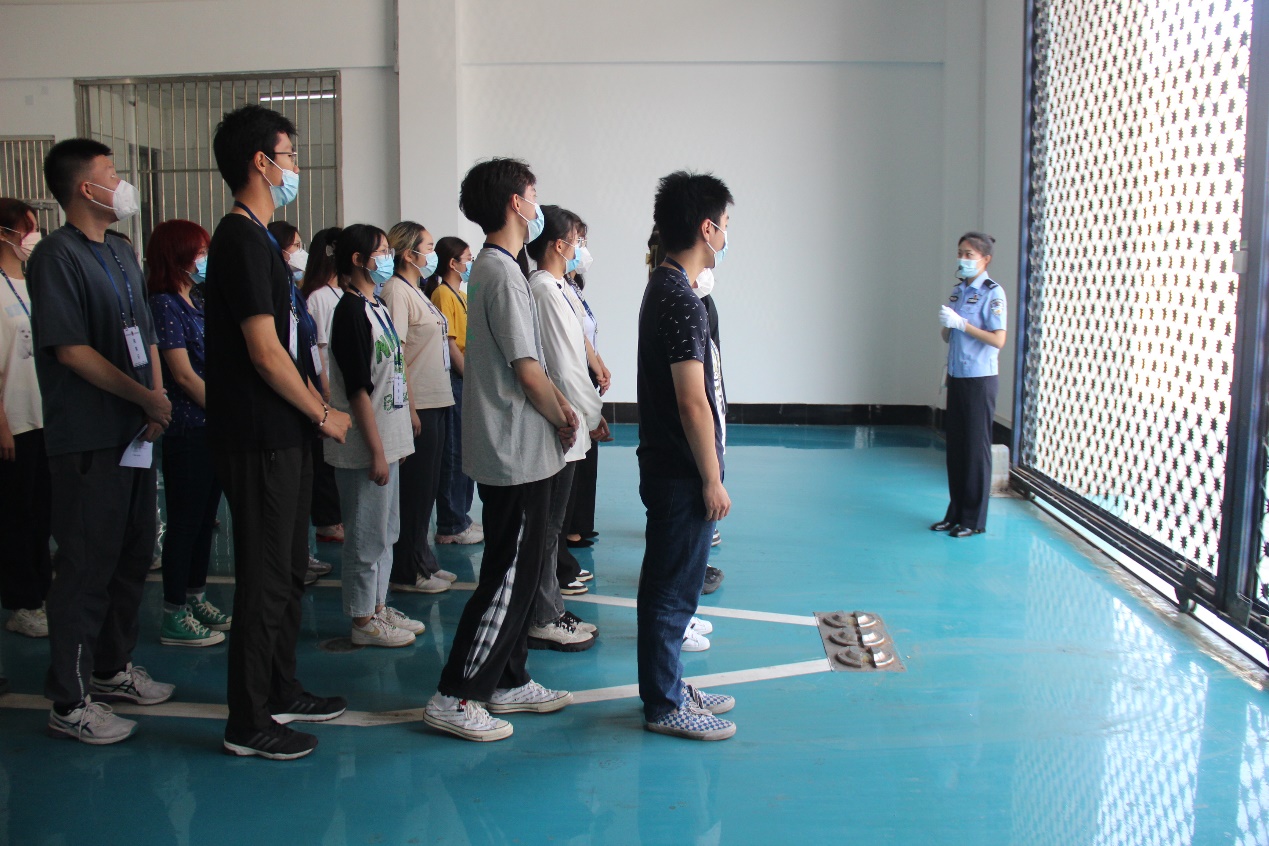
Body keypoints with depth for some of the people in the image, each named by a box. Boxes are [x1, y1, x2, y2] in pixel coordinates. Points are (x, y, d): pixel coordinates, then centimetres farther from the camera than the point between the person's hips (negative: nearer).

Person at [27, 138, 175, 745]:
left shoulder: (122, 254, 16)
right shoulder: (58, 256, -11)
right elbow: (71, 350, -17)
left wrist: (158, 399, 1)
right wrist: (146, 398, -12)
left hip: (136, 434, 9)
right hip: (90, 441, -8)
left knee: (133, 557, 16)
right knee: (86, 568, -3)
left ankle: (113, 669, 31)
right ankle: (70, 702, 7)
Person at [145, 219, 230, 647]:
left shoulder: (193, 305, 15)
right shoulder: (164, 305, -11)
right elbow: (183, 374, -15)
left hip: (211, 429, 9)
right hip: (187, 430, -9)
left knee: (204, 517, 14)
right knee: (185, 521, -3)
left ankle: (196, 600, 24)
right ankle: (174, 616, 5)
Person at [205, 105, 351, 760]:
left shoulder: (255, 239, 15)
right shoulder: (242, 242, -17)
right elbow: (264, 351, -21)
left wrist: (312, 400, 12)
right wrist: (323, 414, -11)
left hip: (281, 436, 10)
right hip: (261, 441, -10)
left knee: (287, 568, 18)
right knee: (265, 577, -2)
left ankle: (281, 692, 31)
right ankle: (248, 723, 10)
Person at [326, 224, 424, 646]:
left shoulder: (377, 307, 14)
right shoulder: (351, 311, -15)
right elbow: (357, 389, -19)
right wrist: (376, 451, -19)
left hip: (387, 440, 9)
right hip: (365, 447, -9)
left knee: (385, 532, 16)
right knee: (366, 535, 0)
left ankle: (379, 608, 27)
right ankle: (364, 621, 11)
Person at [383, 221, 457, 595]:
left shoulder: (416, 292, 16)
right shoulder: (397, 291, -13)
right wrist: (409, 409, -21)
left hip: (435, 402, 10)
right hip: (418, 406, -10)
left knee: (427, 486, 15)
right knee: (414, 489, -2)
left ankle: (423, 562, 25)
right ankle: (407, 571, 7)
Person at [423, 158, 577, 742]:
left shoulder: (492, 268, 15)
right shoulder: (503, 274, -17)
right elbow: (526, 370, -19)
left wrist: (558, 404, 7)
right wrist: (562, 421, -4)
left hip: (514, 451, 10)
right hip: (518, 452, -10)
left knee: (519, 571, 16)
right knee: (509, 578, -4)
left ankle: (509, 682, 26)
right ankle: (453, 698, 2)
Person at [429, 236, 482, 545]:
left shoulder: (462, 295, 18)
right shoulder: (443, 294, -11)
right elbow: (449, 343, -17)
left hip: (468, 382, 10)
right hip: (455, 381, -10)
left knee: (465, 452, 14)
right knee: (455, 454, -5)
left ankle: (460, 518, 22)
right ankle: (450, 526, 2)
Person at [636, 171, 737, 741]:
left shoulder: (662, 286, 12)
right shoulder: (682, 301, -21)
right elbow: (691, 402, -23)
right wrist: (712, 479, -17)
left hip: (665, 464, 10)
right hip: (682, 472, -10)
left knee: (668, 584, 18)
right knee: (673, 590, 1)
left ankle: (668, 686, 30)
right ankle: (664, 707, 12)